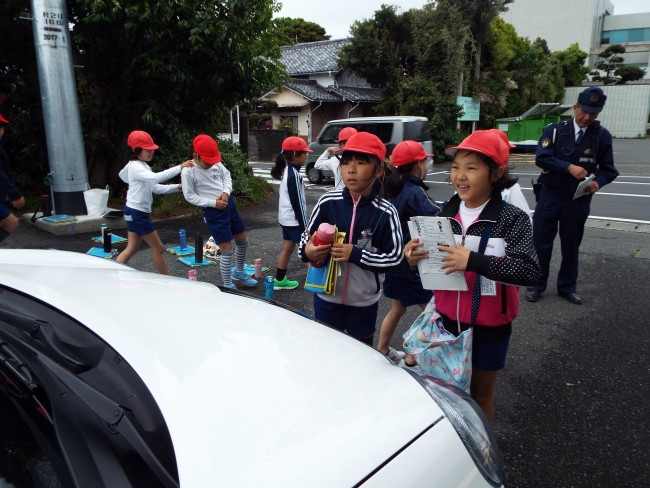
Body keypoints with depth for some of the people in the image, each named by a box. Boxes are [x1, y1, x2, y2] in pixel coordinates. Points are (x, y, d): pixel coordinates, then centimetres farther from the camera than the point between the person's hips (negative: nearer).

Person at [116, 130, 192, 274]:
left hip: (135, 212, 10)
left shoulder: (143, 166, 14)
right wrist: (179, 168, -36)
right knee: (158, 248, -1)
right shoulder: (135, 166, -17)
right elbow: (156, 177, -36)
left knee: (132, 249, 15)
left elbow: (156, 188, 12)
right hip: (136, 213, -10)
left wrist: (177, 187, -1)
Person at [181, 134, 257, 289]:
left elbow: (227, 176, 13)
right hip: (213, 212, -7)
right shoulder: (188, 172, -16)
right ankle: (227, 285, 14)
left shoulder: (216, 163, -1)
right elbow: (190, 196, -13)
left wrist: (226, 192, -7)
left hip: (229, 204, 7)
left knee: (243, 242, 18)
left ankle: (239, 272, 42)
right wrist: (213, 203, -19)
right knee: (227, 251, -6)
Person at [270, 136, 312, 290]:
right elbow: (297, 203, -20)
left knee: (287, 248, 15)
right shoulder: (294, 175, -19)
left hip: (286, 218, 10)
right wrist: (304, 225, -16)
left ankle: (280, 280, 22)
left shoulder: (286, 171, 10)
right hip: (294, 220, -10)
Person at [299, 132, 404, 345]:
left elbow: (394, 256, -14)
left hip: (364, 301, -1)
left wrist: (356, 254, -25)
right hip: (327, 296, 2)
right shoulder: (328, 202, -11)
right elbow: (306, 238, 0)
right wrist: (307, 251, -22)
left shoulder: (385, 212, -16)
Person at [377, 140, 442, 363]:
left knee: (398, 307, 22)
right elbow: (438, 217, -33)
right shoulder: (414, 192, -20)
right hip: (411, 262, -9)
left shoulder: (393, 189, 6)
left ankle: (382, 350, 33)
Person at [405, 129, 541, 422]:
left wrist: (474, 260, -35)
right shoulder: (445, 214, -1)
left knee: (481, 393, 16)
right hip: (447, 321, 4)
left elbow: (530, 271, -28)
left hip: (489, 327, -4)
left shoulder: (512, 219, -17)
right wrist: (415, 258, -14)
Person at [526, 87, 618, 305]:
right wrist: (569, 167, -26)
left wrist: (598, 182, -19)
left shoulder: (602, 136, -2)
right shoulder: (555, 130, -5)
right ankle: (537, 285, 18)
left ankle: (567, 286, 27)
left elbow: (608, 169, 2)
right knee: (541, 241, 4)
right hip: (550, 196, -1)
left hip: (578, 200, 1)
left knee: (571, 244, 12)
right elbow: (541, 158, -15)